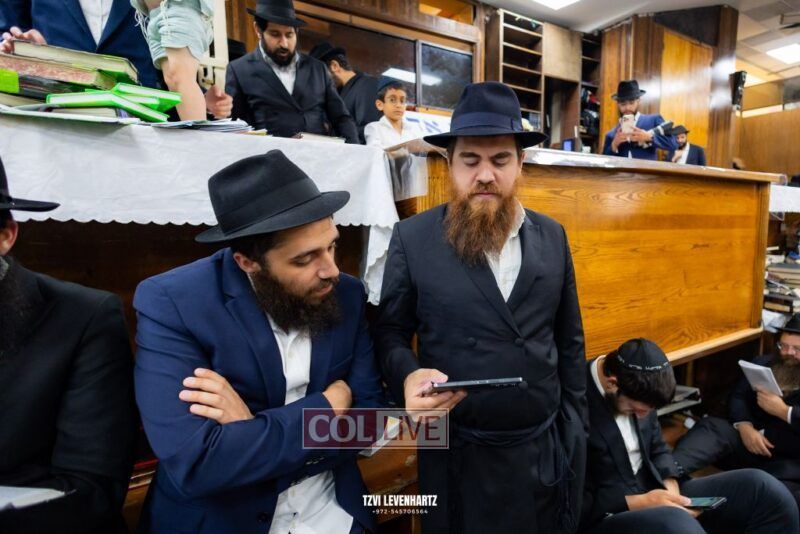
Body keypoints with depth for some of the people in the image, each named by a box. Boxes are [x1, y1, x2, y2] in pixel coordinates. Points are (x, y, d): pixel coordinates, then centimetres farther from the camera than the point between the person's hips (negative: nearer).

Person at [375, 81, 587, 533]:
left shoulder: (553, 236, 1)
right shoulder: (412, 238, -10)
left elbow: (570, 340, 6)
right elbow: (390, 333, -4)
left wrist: (574, 425, 7)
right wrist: (408, 375, -24)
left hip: (547, 448, 4)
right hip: (459, 455, -3)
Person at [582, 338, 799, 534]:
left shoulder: (636, 393, 0)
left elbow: (657, 449, 15)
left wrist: (670, 488, -5)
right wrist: (640, 503, -20)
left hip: (653, 495, 8)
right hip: (603, 516, -8)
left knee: (761, 486, -3)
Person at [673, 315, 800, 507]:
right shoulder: (763, 363, 17)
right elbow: (738, 396, 7)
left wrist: (782, 410, -16)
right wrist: (745, 428, -12)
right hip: (751, 440, 2)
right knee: (711, 427, -29)